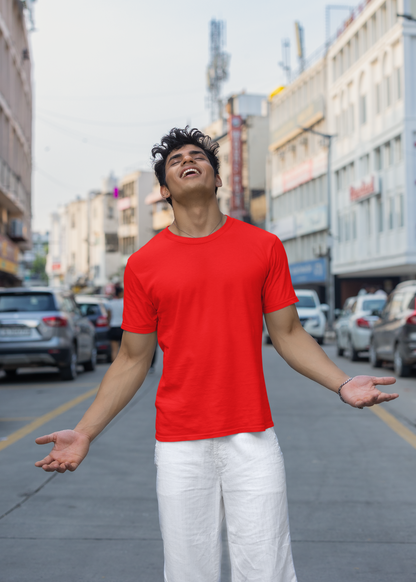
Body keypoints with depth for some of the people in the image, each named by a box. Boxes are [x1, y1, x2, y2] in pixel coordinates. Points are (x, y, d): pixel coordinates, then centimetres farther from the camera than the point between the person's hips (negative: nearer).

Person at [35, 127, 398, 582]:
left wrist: (342, 384, -6)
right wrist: (85, 433, 1)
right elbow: (133, 359, 7)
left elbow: (287, 333, 8)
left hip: (252, 437, 0)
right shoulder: (144, 264, 3)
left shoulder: (264, 247, 4)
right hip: (179, 444, 0)